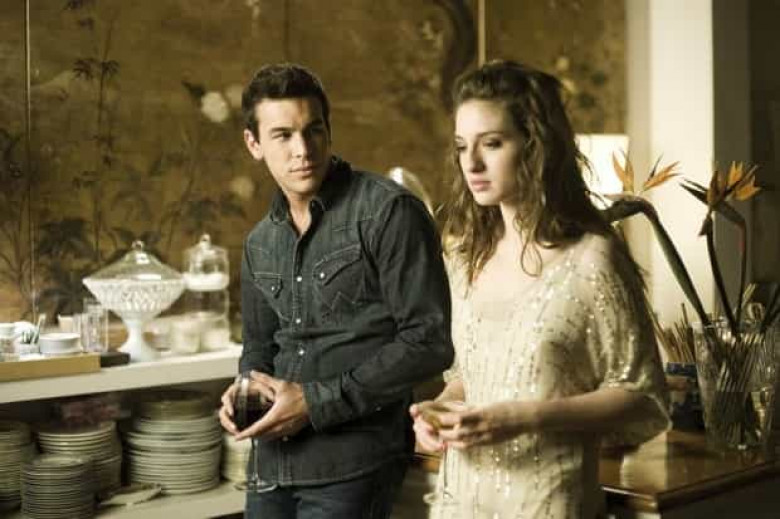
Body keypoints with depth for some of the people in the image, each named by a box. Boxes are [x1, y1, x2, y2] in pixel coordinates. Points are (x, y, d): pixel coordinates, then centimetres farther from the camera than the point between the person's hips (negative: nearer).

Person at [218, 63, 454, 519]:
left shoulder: (388, 212, -12)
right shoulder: (260, 242, 10)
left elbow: (429, 342, -16)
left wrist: (317, 401, -17)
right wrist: (243, 391, -1)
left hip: (352, 463, -6)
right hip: (274, 462, 7)